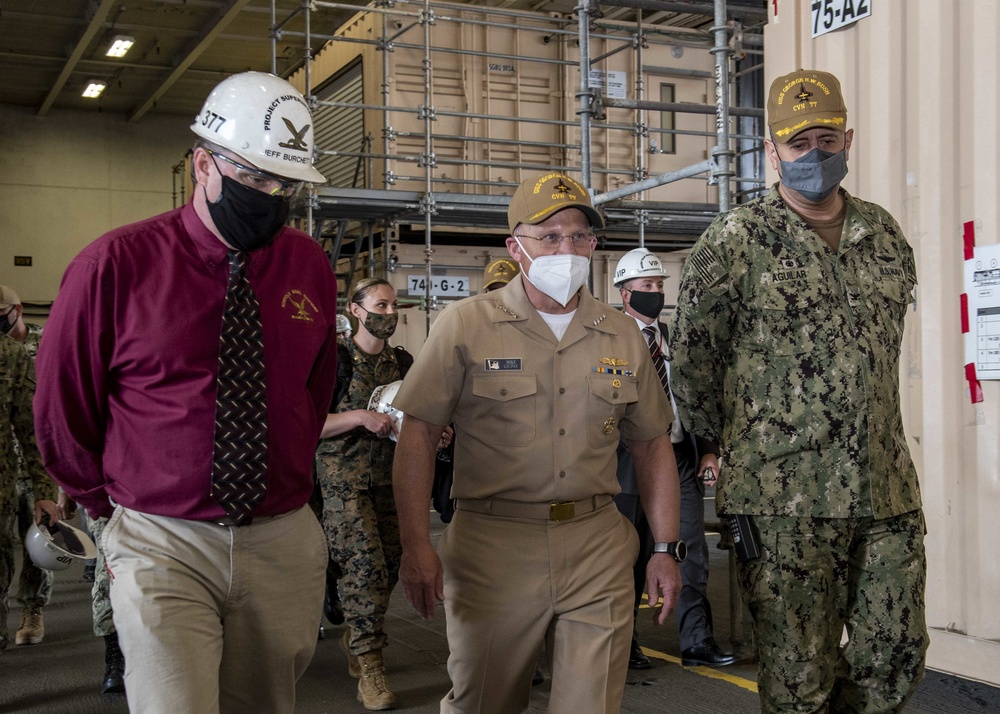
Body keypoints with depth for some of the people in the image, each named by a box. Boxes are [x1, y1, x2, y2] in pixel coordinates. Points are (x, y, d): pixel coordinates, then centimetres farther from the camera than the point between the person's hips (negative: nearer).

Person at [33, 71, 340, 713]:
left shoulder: (311, 267, 3)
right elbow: (63, 409, 2)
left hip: (283, 543, 4)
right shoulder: (116, 265, -8)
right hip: (164, 546, -3)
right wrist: (115, 503, 9)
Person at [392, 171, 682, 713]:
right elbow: (418, 434, -4)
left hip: (598, 549, 3)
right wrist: (416, 545, -12)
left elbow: (652, 445, 15)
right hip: (493, 546, -2)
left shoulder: (622, 336, 10)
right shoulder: (465, 325, -1)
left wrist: (666, 550, 10)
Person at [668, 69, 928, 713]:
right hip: (785, 496, -5)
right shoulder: (736, 240, -5)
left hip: (889, 491, 5)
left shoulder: (885, 233, 11)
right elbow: (692, 359, 0)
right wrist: (742, 442, 7)